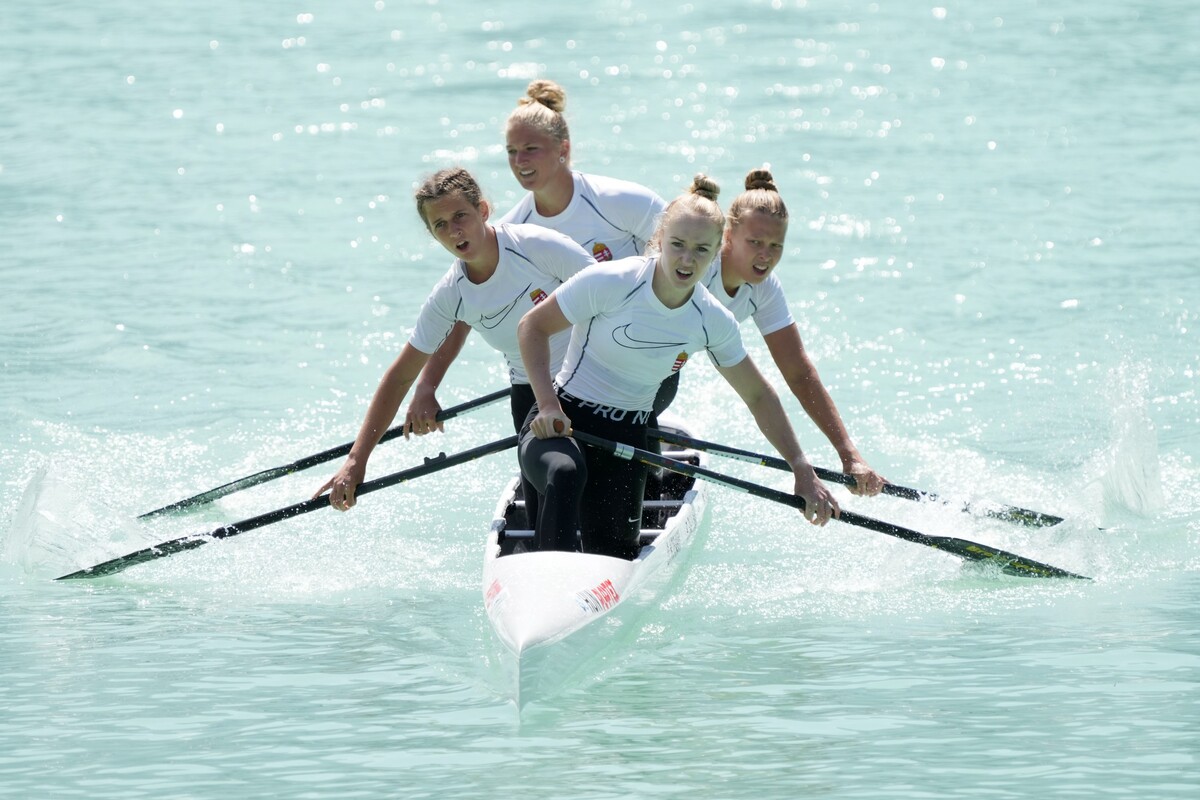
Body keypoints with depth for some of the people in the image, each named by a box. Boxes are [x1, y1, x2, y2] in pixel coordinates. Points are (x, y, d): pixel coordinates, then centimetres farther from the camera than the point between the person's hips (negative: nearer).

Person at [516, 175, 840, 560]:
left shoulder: (714, 323, -1)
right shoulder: (611, 283, -15)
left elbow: (758, 397, 12)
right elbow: (533, 326, -5)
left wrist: (803, 471, 10)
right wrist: (547, 405, -17)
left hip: (626, 440, 4)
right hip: (561, 422, -4)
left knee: (614, 554, -10)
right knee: (565, 473, -39)